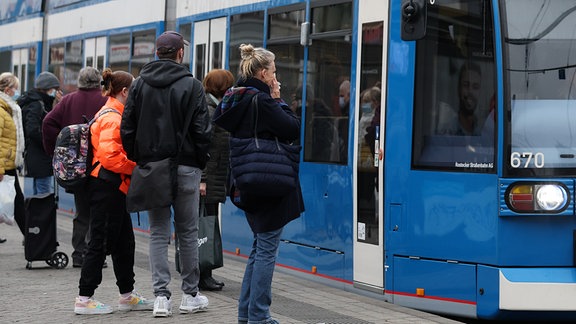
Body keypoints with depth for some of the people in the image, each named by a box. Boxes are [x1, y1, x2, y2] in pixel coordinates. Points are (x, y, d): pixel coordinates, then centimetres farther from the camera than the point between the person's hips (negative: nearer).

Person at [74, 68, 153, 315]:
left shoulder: (113, 115, 17)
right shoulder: (113, 118, -16)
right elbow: (108, 155, -25)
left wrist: (135, 165, 12)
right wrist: (136, 166, -16)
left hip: (114, 188, 11)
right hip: (107, 186, -11)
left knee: (124, 242, 15)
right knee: (101, 243, -5)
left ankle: (128, 296, 24)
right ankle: (84, 299, 1)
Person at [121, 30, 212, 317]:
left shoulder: (140, 84, 4)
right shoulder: (191, 85, -6)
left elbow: (127, 129, 4)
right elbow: (202, 130, -8)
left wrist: (137, 159, 12)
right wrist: (201, 162, 3)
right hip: (185, 166, -3)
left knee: (158, 232, 8)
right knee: (187, 231, 7)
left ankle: (161, 295, 0)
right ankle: (190, 295, 14)